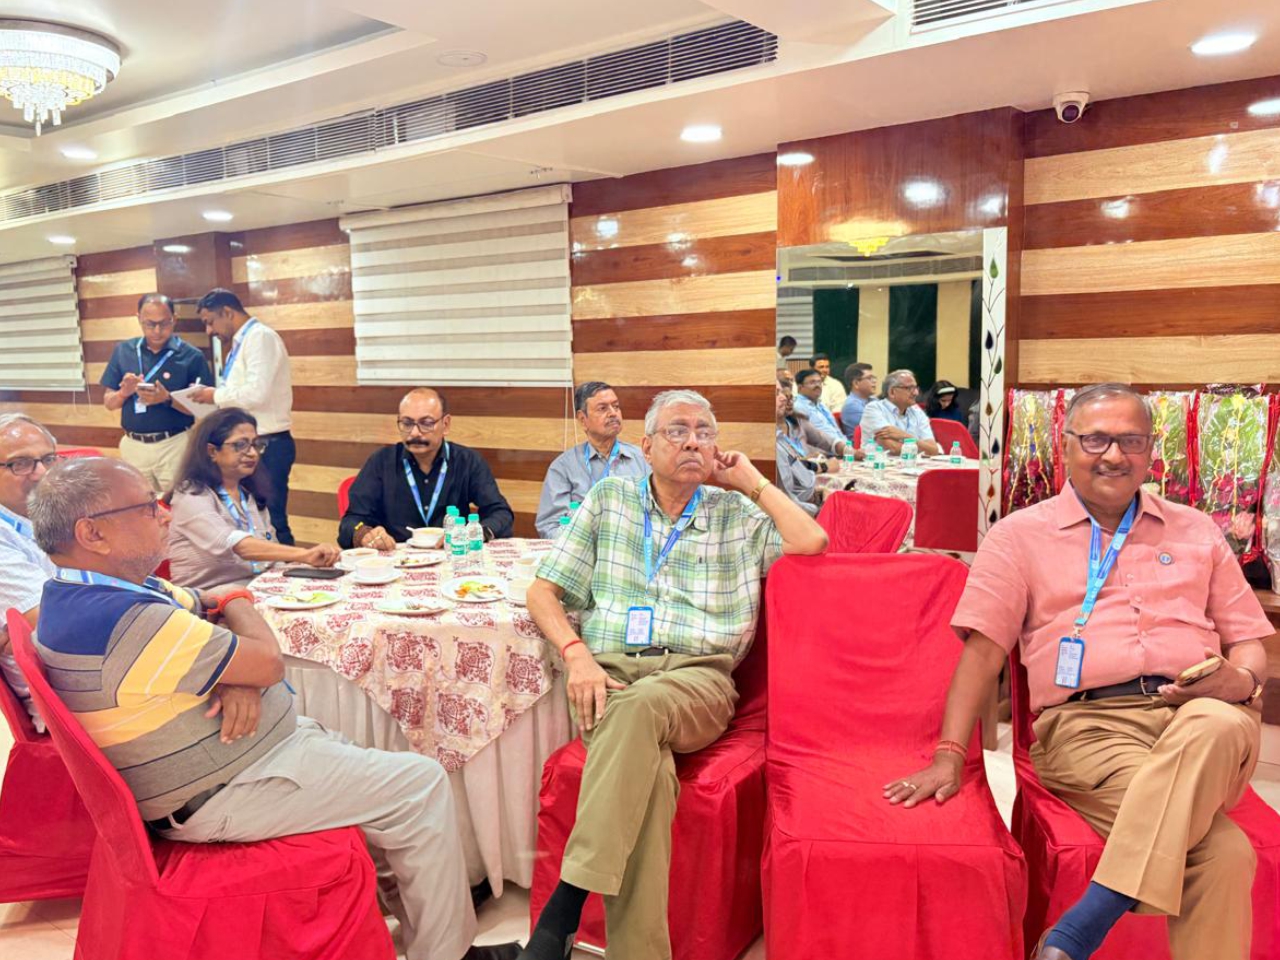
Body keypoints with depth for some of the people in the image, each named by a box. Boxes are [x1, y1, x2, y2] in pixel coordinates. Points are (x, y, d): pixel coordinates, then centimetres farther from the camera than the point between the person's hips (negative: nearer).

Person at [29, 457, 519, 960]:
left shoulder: (79, 592, 3)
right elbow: (268, 661, -24)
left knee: (375, 763, 20)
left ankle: (401, 892, 32)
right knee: (423, 784, -5)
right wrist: (239, 611, -2)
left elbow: (213, 604, 8)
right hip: (222, 794, -10)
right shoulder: (124, 621, -31)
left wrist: (240, 676, -13)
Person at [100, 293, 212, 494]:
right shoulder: (123, 351, 6)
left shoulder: (192, 356, -5)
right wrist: (124, 393, -10)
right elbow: (108, 402, 11)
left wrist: (167, 399, -21)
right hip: (133, 446, 4)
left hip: (175, 445, -3)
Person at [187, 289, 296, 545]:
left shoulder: (260, 337, -11)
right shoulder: (240, 343, 17)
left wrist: (216, 395, -10)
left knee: (270, 522, -8)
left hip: (268, 447, -10)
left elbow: (256, 393, -23)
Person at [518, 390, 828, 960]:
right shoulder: (610, 498, 18)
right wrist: (578, 656, -6)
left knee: (638, 707, -38)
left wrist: (751, 481, 10)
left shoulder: (737, 513, 19)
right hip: (610, 671, 1)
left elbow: (813, 543, 0)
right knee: (646, 764, -35)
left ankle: (563, 910, -36)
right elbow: (543, 592, 13)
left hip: (697, 677, 0)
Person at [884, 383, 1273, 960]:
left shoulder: (1196, 532, 21)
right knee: (1221, 854, -31)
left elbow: (1247, 638, 22)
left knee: (1221, 726, -37)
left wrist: (1244, 679, -4)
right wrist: (950, 756, -7)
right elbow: (983, 648, 2)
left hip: (1200, 714, 3)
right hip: (1085, 722, -3)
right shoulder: (1020, 535, 10)